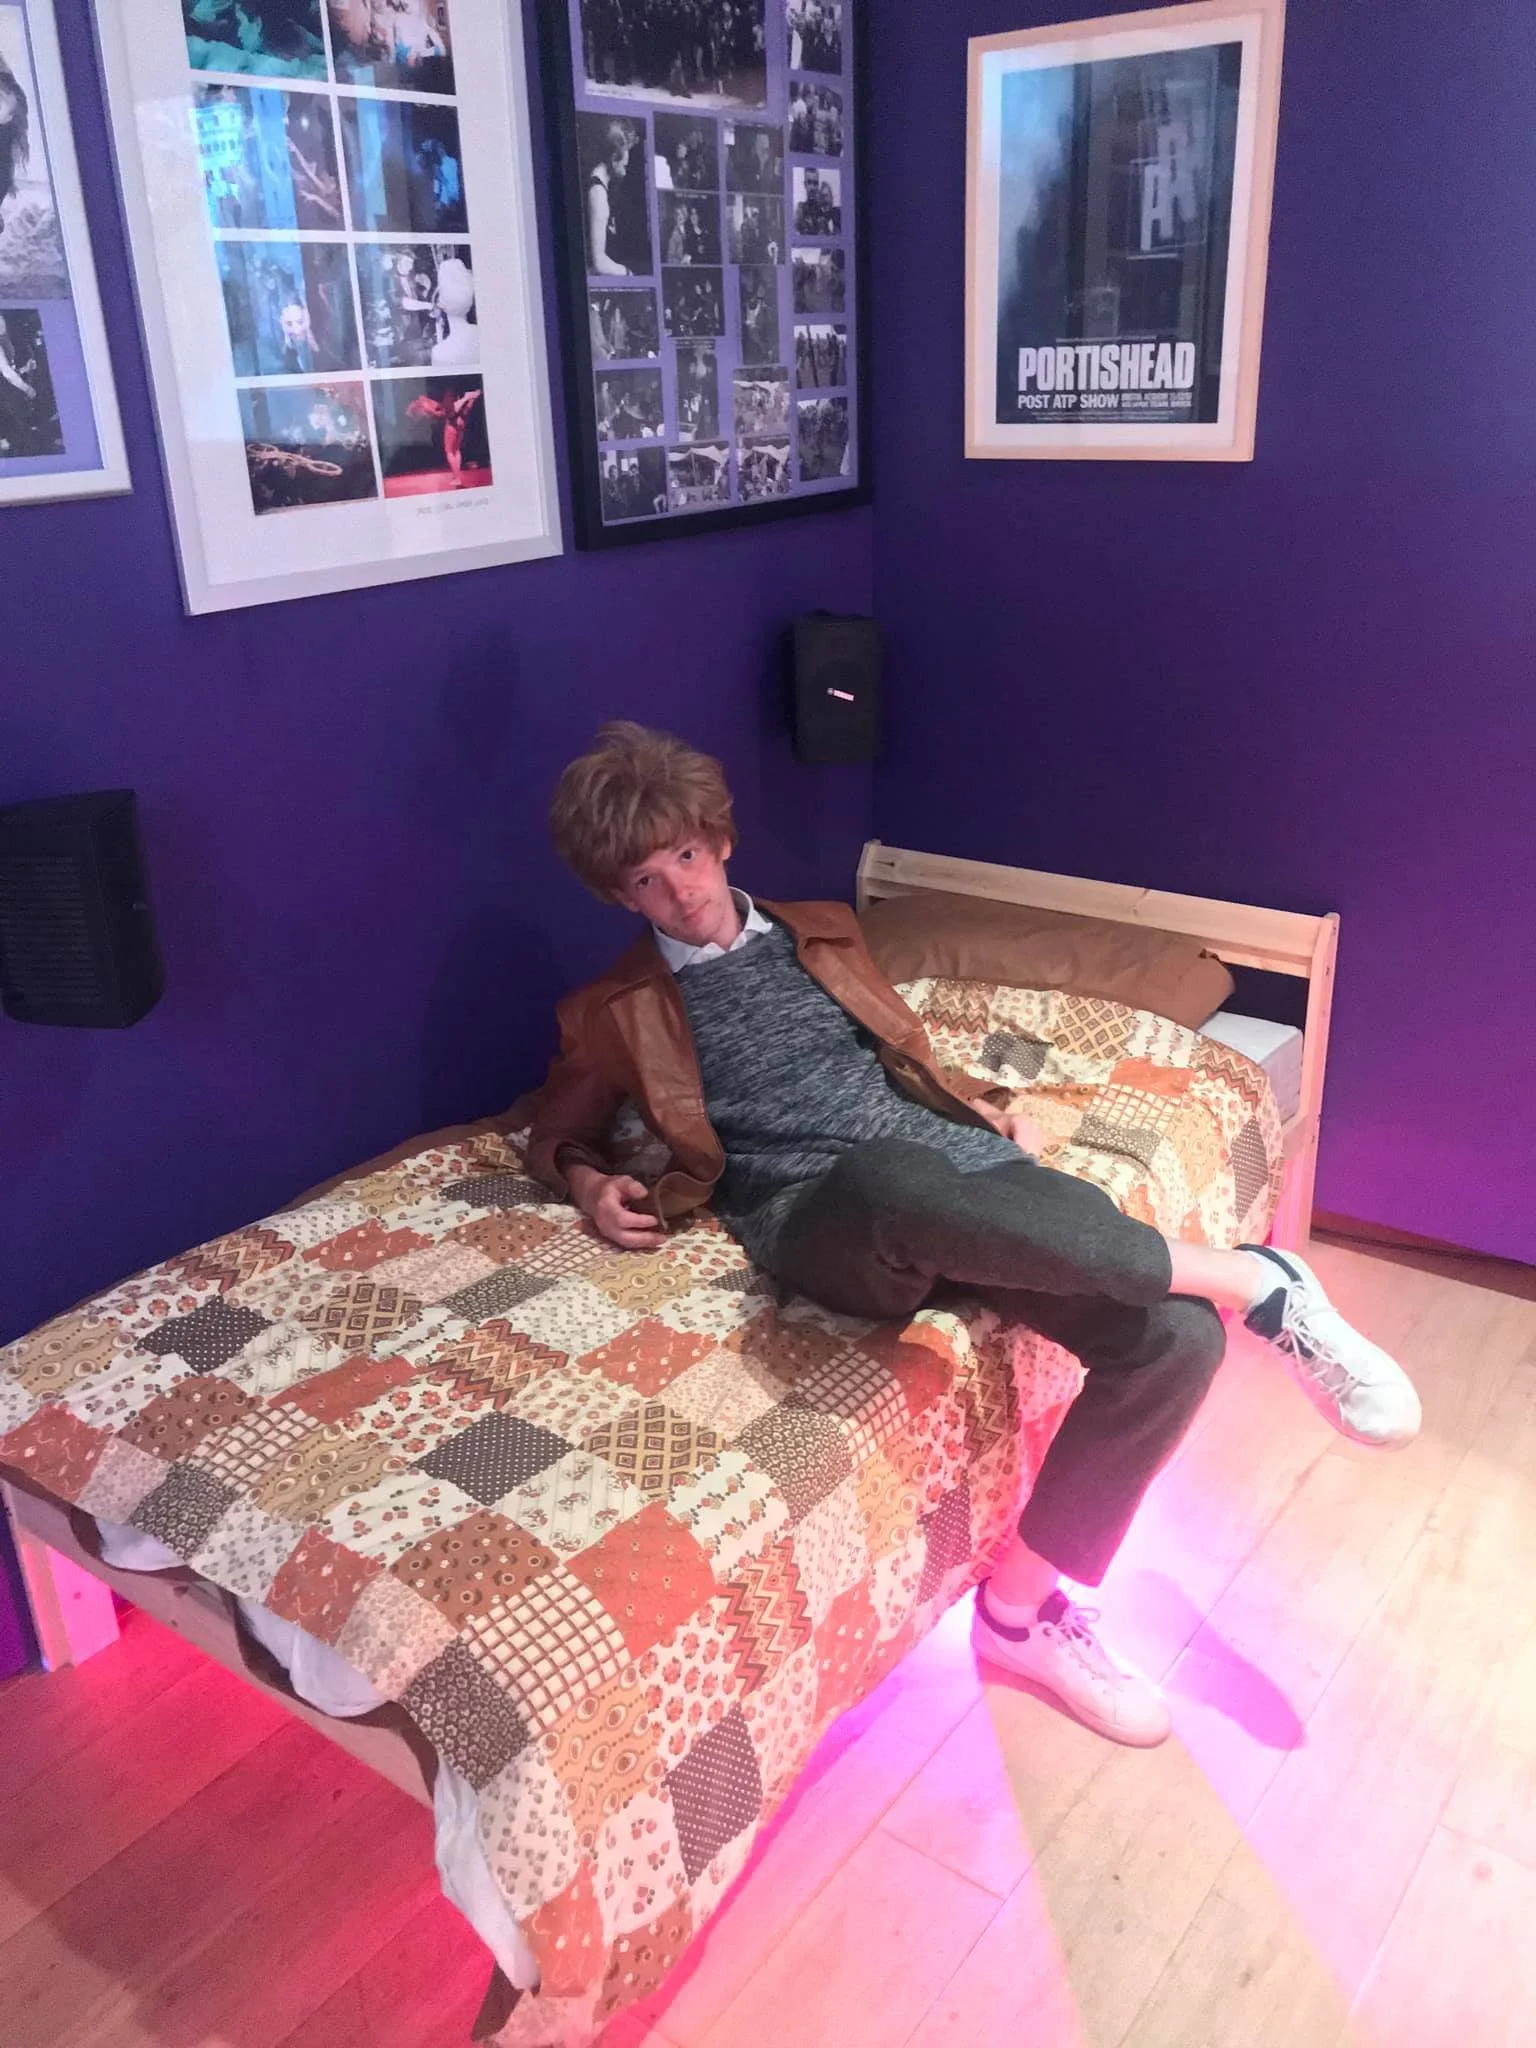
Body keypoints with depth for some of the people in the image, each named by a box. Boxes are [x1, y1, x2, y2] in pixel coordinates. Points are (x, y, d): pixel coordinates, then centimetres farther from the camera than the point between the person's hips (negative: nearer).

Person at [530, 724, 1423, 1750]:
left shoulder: (821, 933, 25)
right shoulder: (617, 1012, 16)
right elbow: (558, 1131, 28)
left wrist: (994, 1113, 13)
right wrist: (588, 1184, 4)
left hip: (955, 1164, 5)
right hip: (820, 1213, -4)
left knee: (1174, 1331, -20)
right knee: (897, 1178, -44)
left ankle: (1025, 1602, -3)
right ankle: (1251, 1278, -27)